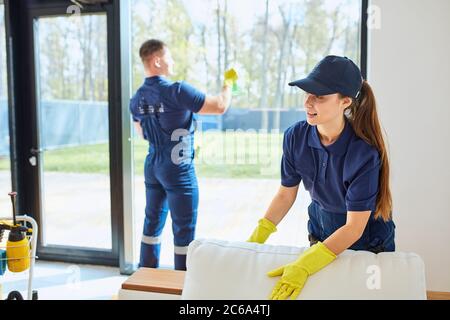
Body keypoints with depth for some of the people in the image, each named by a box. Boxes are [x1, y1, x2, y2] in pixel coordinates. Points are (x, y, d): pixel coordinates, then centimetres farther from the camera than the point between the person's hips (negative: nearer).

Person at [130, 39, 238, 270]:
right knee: (184, 228, 3)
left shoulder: (137, 99, 4)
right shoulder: (177, 91, -19)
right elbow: (220, 106, -18)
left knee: (153, 222, 18)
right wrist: (229, 82, -2)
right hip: (178, 169, -7)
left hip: (152, 166, 8)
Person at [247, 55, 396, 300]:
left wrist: (303, 266, -35)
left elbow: (354, 227, -27)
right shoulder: (295, 137, -18)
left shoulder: (364, 153, -31)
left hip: (367, 243, -4)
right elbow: (286, 194, -5)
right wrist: (255, 240, -12)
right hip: (321, 231, 4)